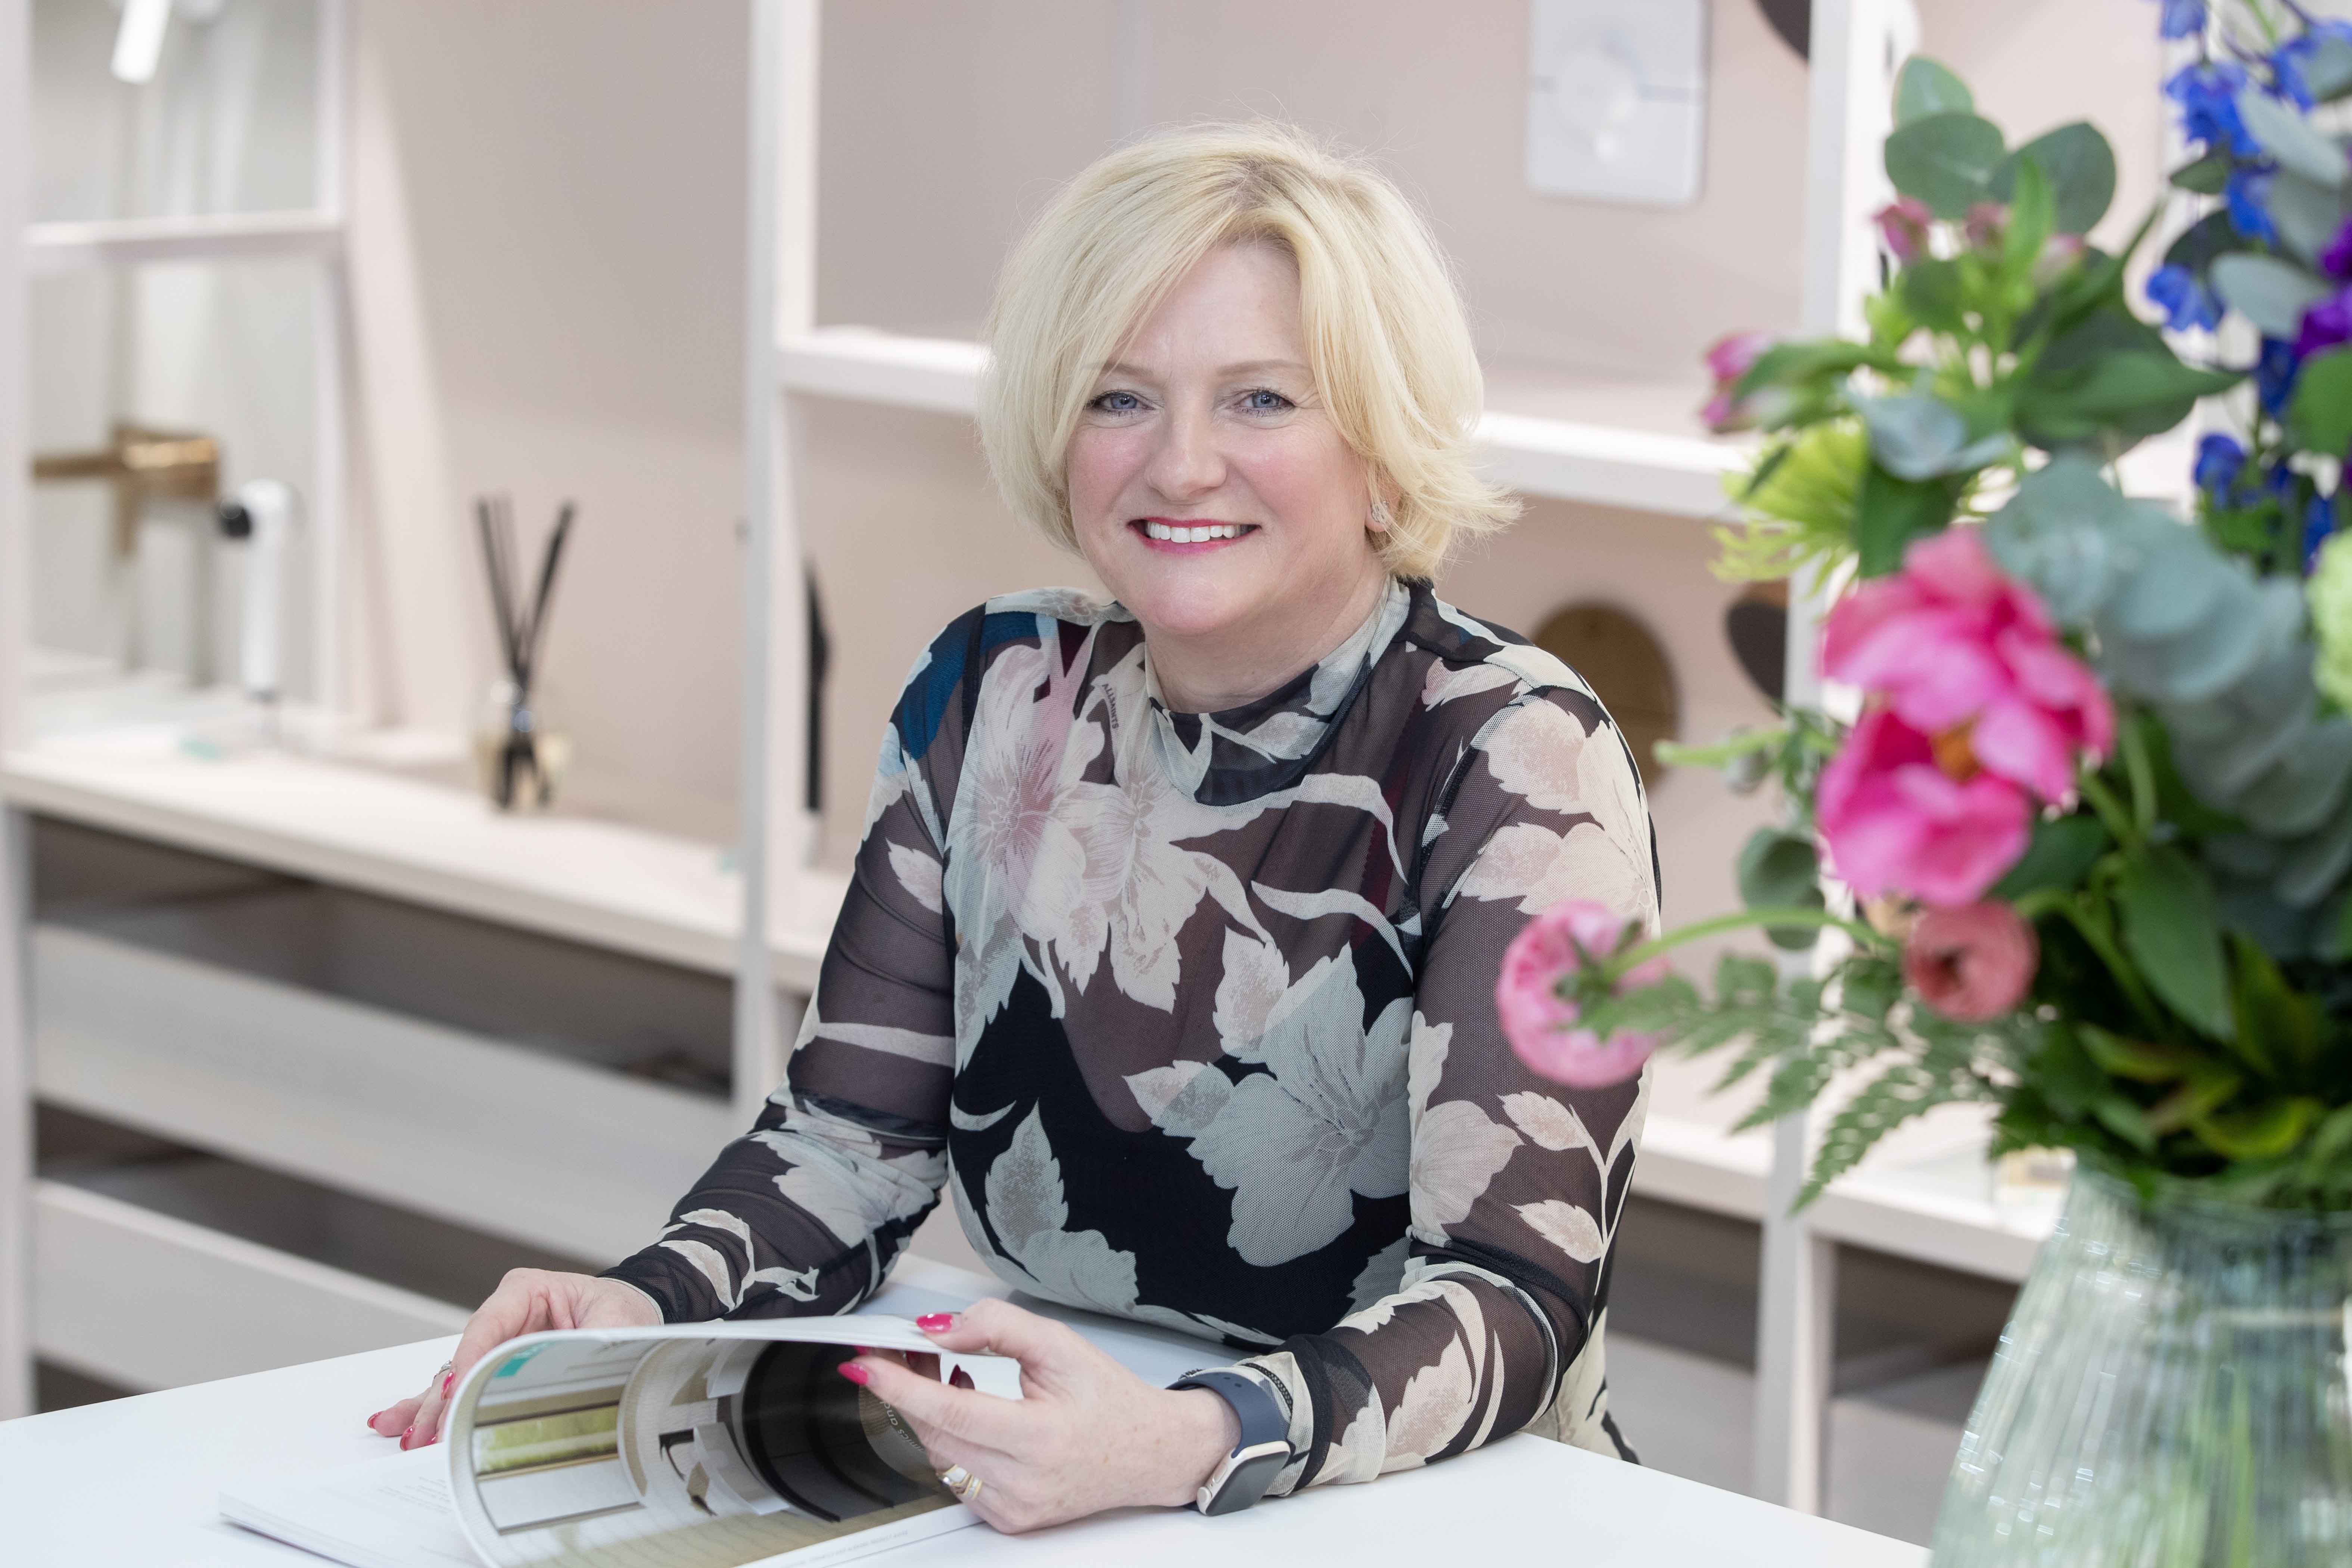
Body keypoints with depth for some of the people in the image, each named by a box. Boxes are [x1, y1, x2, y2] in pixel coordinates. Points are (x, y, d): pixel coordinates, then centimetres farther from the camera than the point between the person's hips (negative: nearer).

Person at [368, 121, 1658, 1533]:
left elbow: (1512, 1295, -19)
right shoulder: (996, 698, 4)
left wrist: (1182, 1447, -36)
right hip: (1026, 1520, 4)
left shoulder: (1517, 763, -11)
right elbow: (854, 1137, 6)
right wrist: (648, 1309, -14)